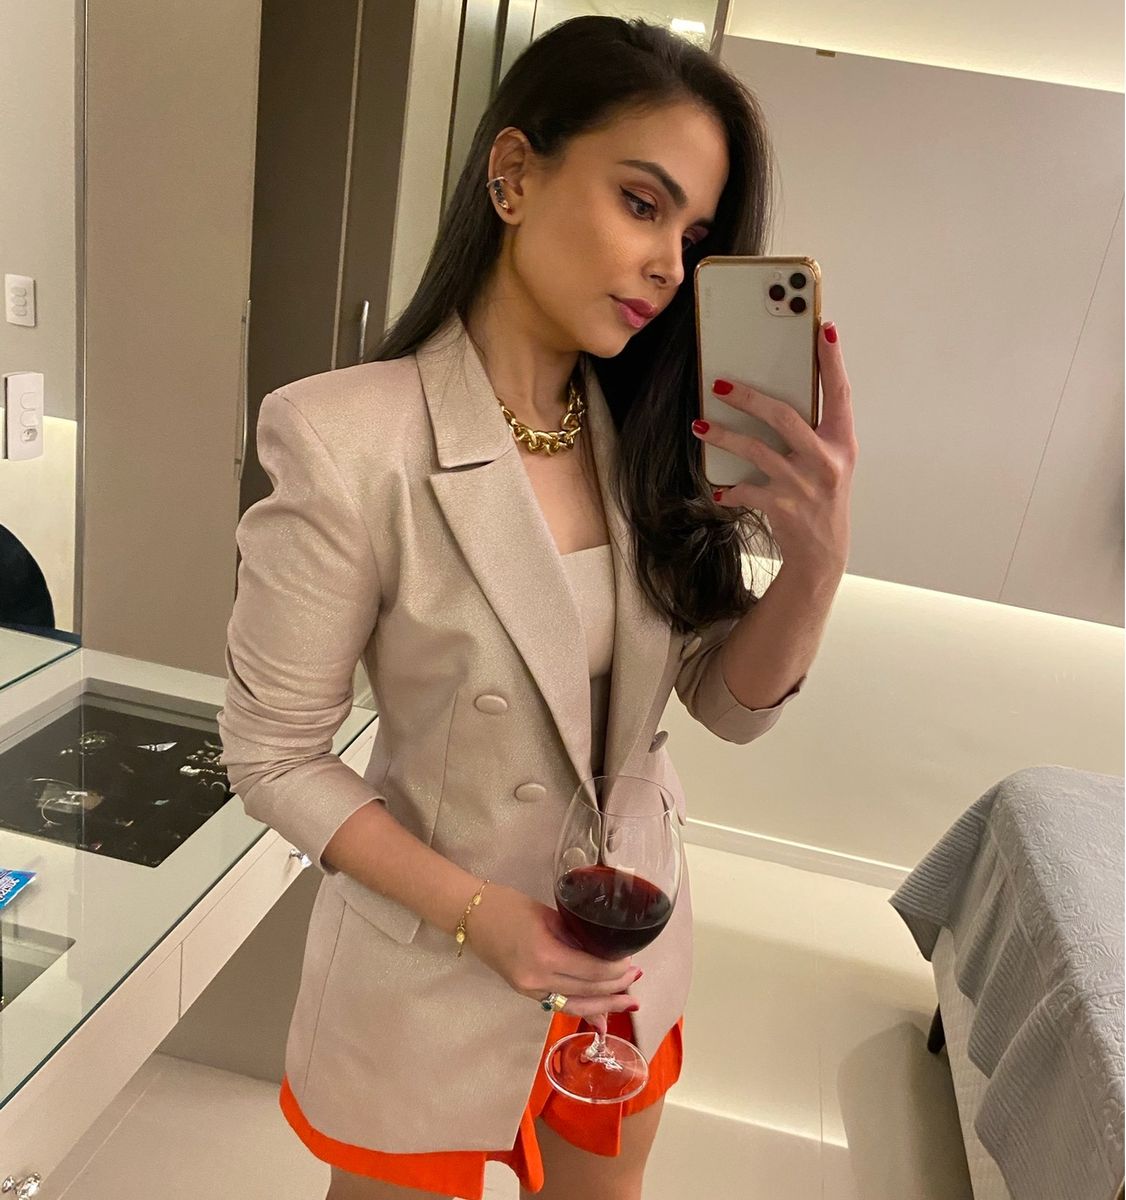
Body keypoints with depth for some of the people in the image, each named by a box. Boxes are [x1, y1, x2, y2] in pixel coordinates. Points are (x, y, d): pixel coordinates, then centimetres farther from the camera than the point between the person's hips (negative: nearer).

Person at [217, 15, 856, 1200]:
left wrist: (819, 559, -23)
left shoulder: (646, 436, -8)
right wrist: (480, 914, -21)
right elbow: (272, 755, -15)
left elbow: (732, 702, -5)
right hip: (438, 970, -4)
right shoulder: (353, 441, -24)